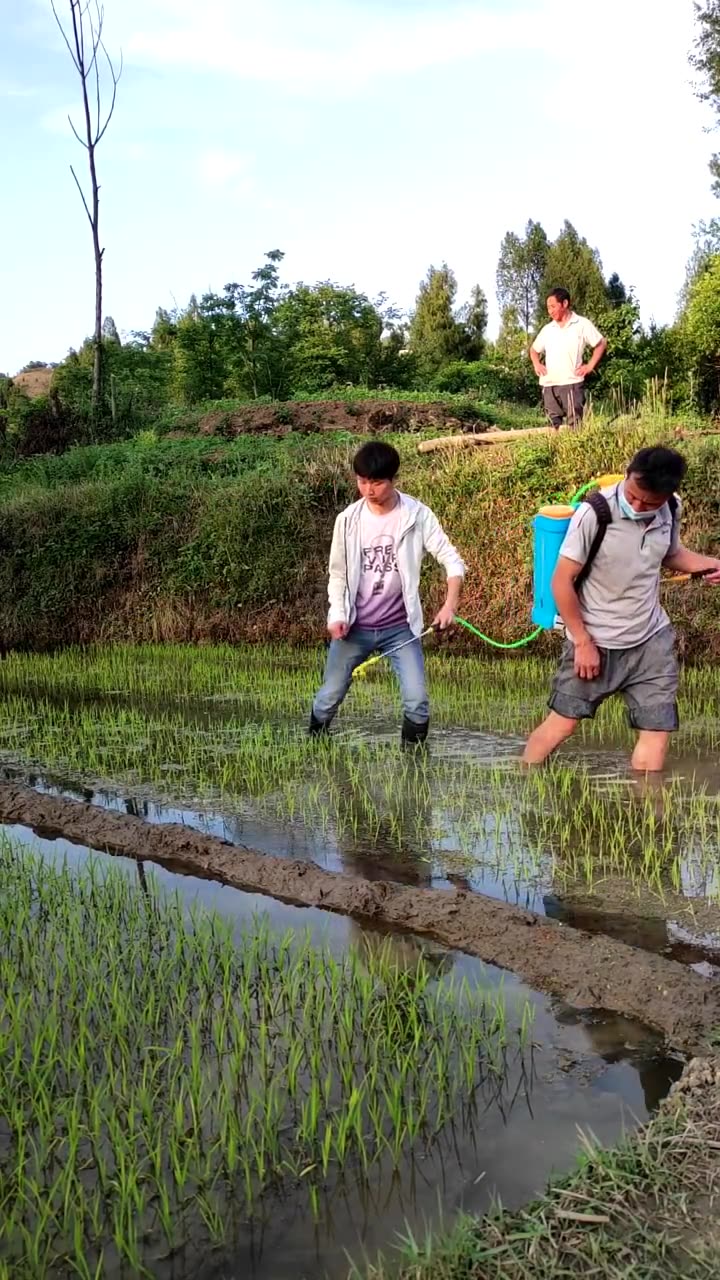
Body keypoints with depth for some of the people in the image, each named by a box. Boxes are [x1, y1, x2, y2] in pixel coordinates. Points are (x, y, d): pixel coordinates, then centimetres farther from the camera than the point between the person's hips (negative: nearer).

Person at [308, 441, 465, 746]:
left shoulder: (417, 515, -9)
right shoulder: (348, 519, -3)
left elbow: (452, 560, -9)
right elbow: (338, 573, 6)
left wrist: (450, 604, -25)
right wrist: (337, 615, -9)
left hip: (400, 627, -1)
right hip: (355, 627, 1)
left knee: (417, 702, -11)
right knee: (329, 698, 8)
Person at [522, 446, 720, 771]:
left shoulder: (671, 511, -7)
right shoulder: (595, 514, -23)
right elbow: (562, 580, -17)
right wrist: (582, 642, -15)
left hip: (652, 640, 5)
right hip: (596, 643, -4)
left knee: (658, 731, 4)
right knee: (562, 723, 5)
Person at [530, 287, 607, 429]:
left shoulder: (582, 324, 2)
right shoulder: (547, 329, 15)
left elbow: (601, 344, 7)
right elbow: (534, 349, 28)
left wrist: (590, 366, -2)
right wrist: (536, 364, 9)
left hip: (572, 383, -5)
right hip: (549, 384, 5)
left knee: (575, 425, -10)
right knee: (555, 425, 5)